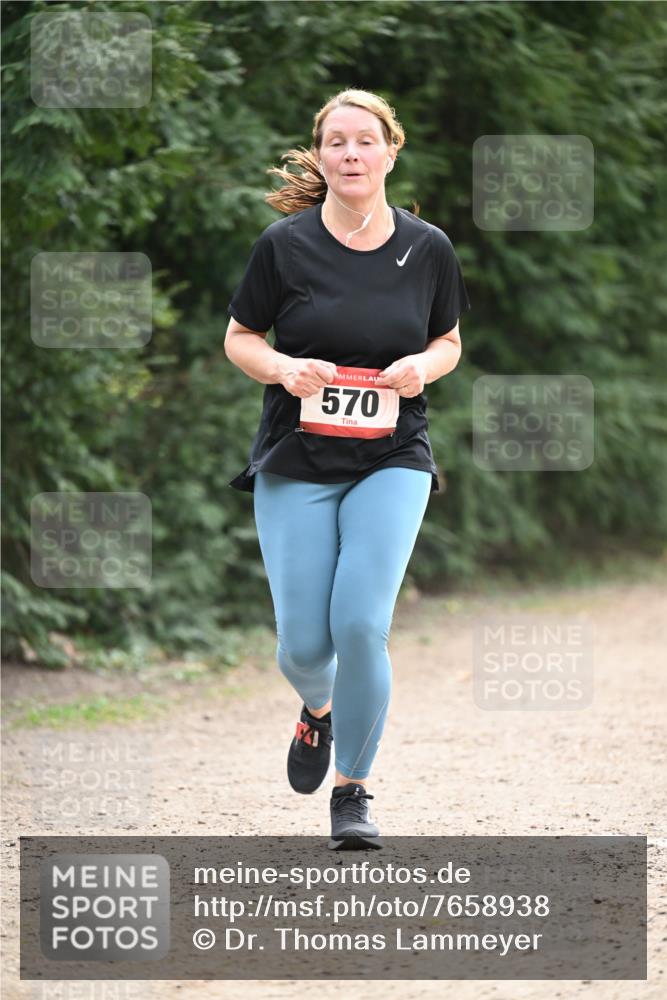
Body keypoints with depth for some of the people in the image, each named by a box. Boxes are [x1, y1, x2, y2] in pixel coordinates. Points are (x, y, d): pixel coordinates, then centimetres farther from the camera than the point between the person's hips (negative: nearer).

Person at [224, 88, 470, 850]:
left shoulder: (427, 248, 1)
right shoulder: (285, 243, -4)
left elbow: (450, 341, 15)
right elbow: (238, 338, 6)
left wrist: (423, 366, -8)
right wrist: (284, 368, -15)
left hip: (391, 461, 0)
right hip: (295, 464, 0)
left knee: (361, 624, -16)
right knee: (303, 644, -3)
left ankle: (353, 790, 3)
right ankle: (317, 713, 37)